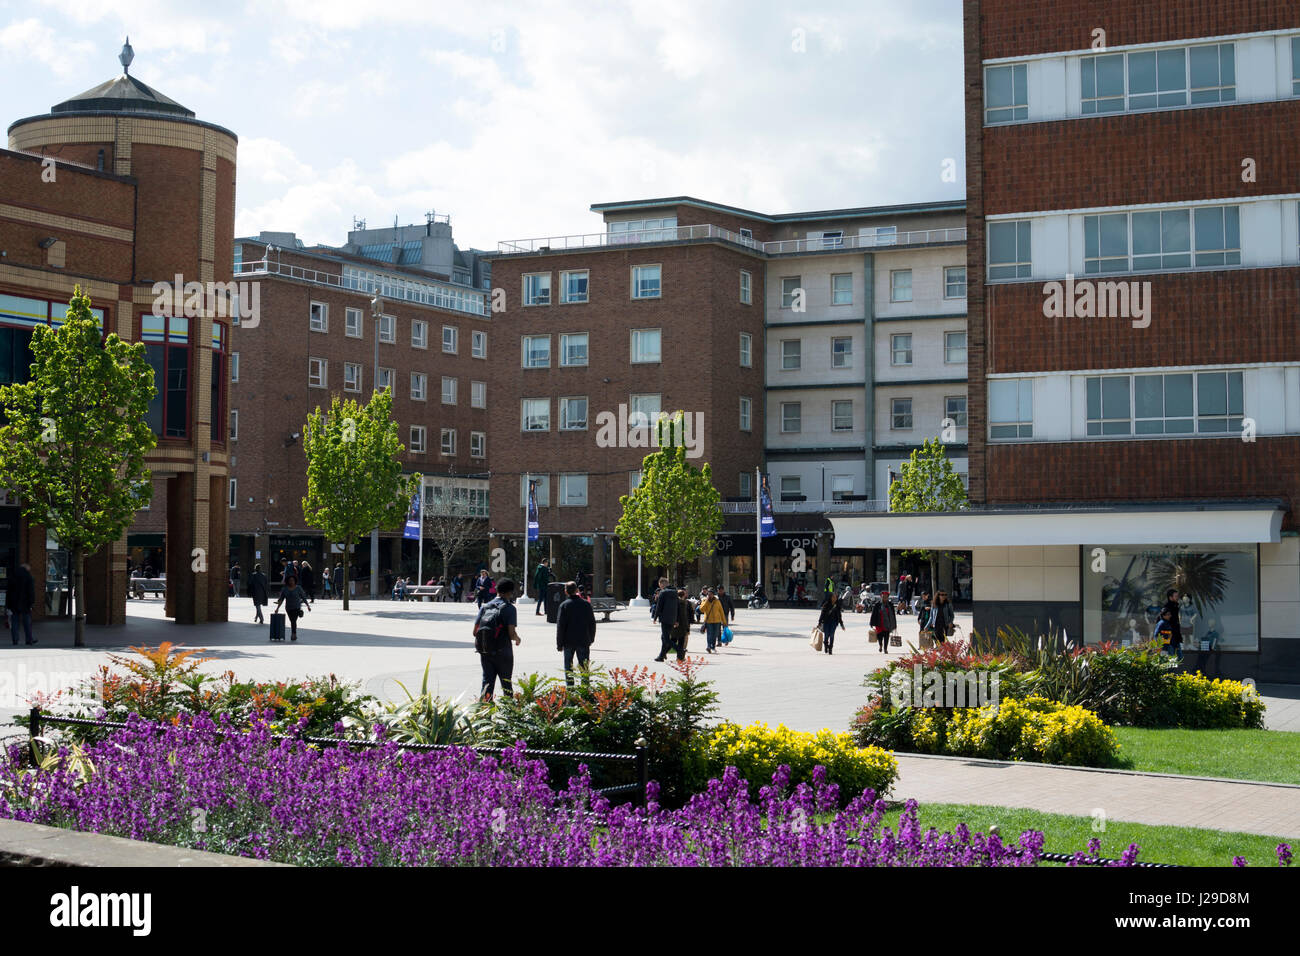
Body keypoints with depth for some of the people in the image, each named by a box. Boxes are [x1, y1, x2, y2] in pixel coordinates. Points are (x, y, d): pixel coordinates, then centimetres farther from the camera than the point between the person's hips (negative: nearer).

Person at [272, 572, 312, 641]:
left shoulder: (298, 588, -8)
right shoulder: (284, 589, -1)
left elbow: (304, 597, -3)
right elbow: (281, 599, 1)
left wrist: (308, 605, -6)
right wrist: (277, 608, -6)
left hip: (297, 607, -4)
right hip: (288, 608, 4)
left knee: (293, 621, -17)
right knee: (292, 621, 15)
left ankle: (294, 635, -15)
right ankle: (294, 634, 28)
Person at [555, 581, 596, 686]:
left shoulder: (564, 605, -7)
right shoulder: (586, 604, 2)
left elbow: (560, 626, -8)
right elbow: (592, 623, 7)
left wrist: (559, 643, -2)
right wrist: (590, 639, 18)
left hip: (568, 641, -2)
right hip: (583, 641, 2)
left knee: (568, 666, 7)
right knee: (584, 666, 8)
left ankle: (570, 686, 3)